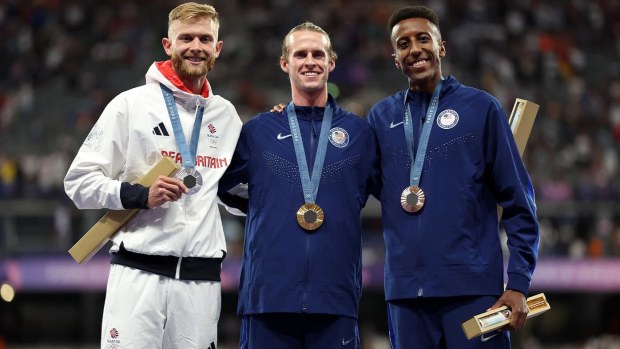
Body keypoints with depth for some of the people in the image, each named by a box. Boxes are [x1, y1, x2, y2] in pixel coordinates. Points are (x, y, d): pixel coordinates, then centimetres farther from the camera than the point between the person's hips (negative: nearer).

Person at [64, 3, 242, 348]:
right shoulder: (131, 104, 2)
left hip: (202, 279, 4)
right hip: (140, 274, -4)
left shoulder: (227, 115, 15)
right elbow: (80, 181, 0)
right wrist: (140, 195, -14)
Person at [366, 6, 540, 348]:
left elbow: (518, 202, 2)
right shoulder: (381, 116, 12)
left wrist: (519, 282, -5)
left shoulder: (480, 107, 2)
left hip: (474, 287, -3)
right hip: (405, 291, 3)